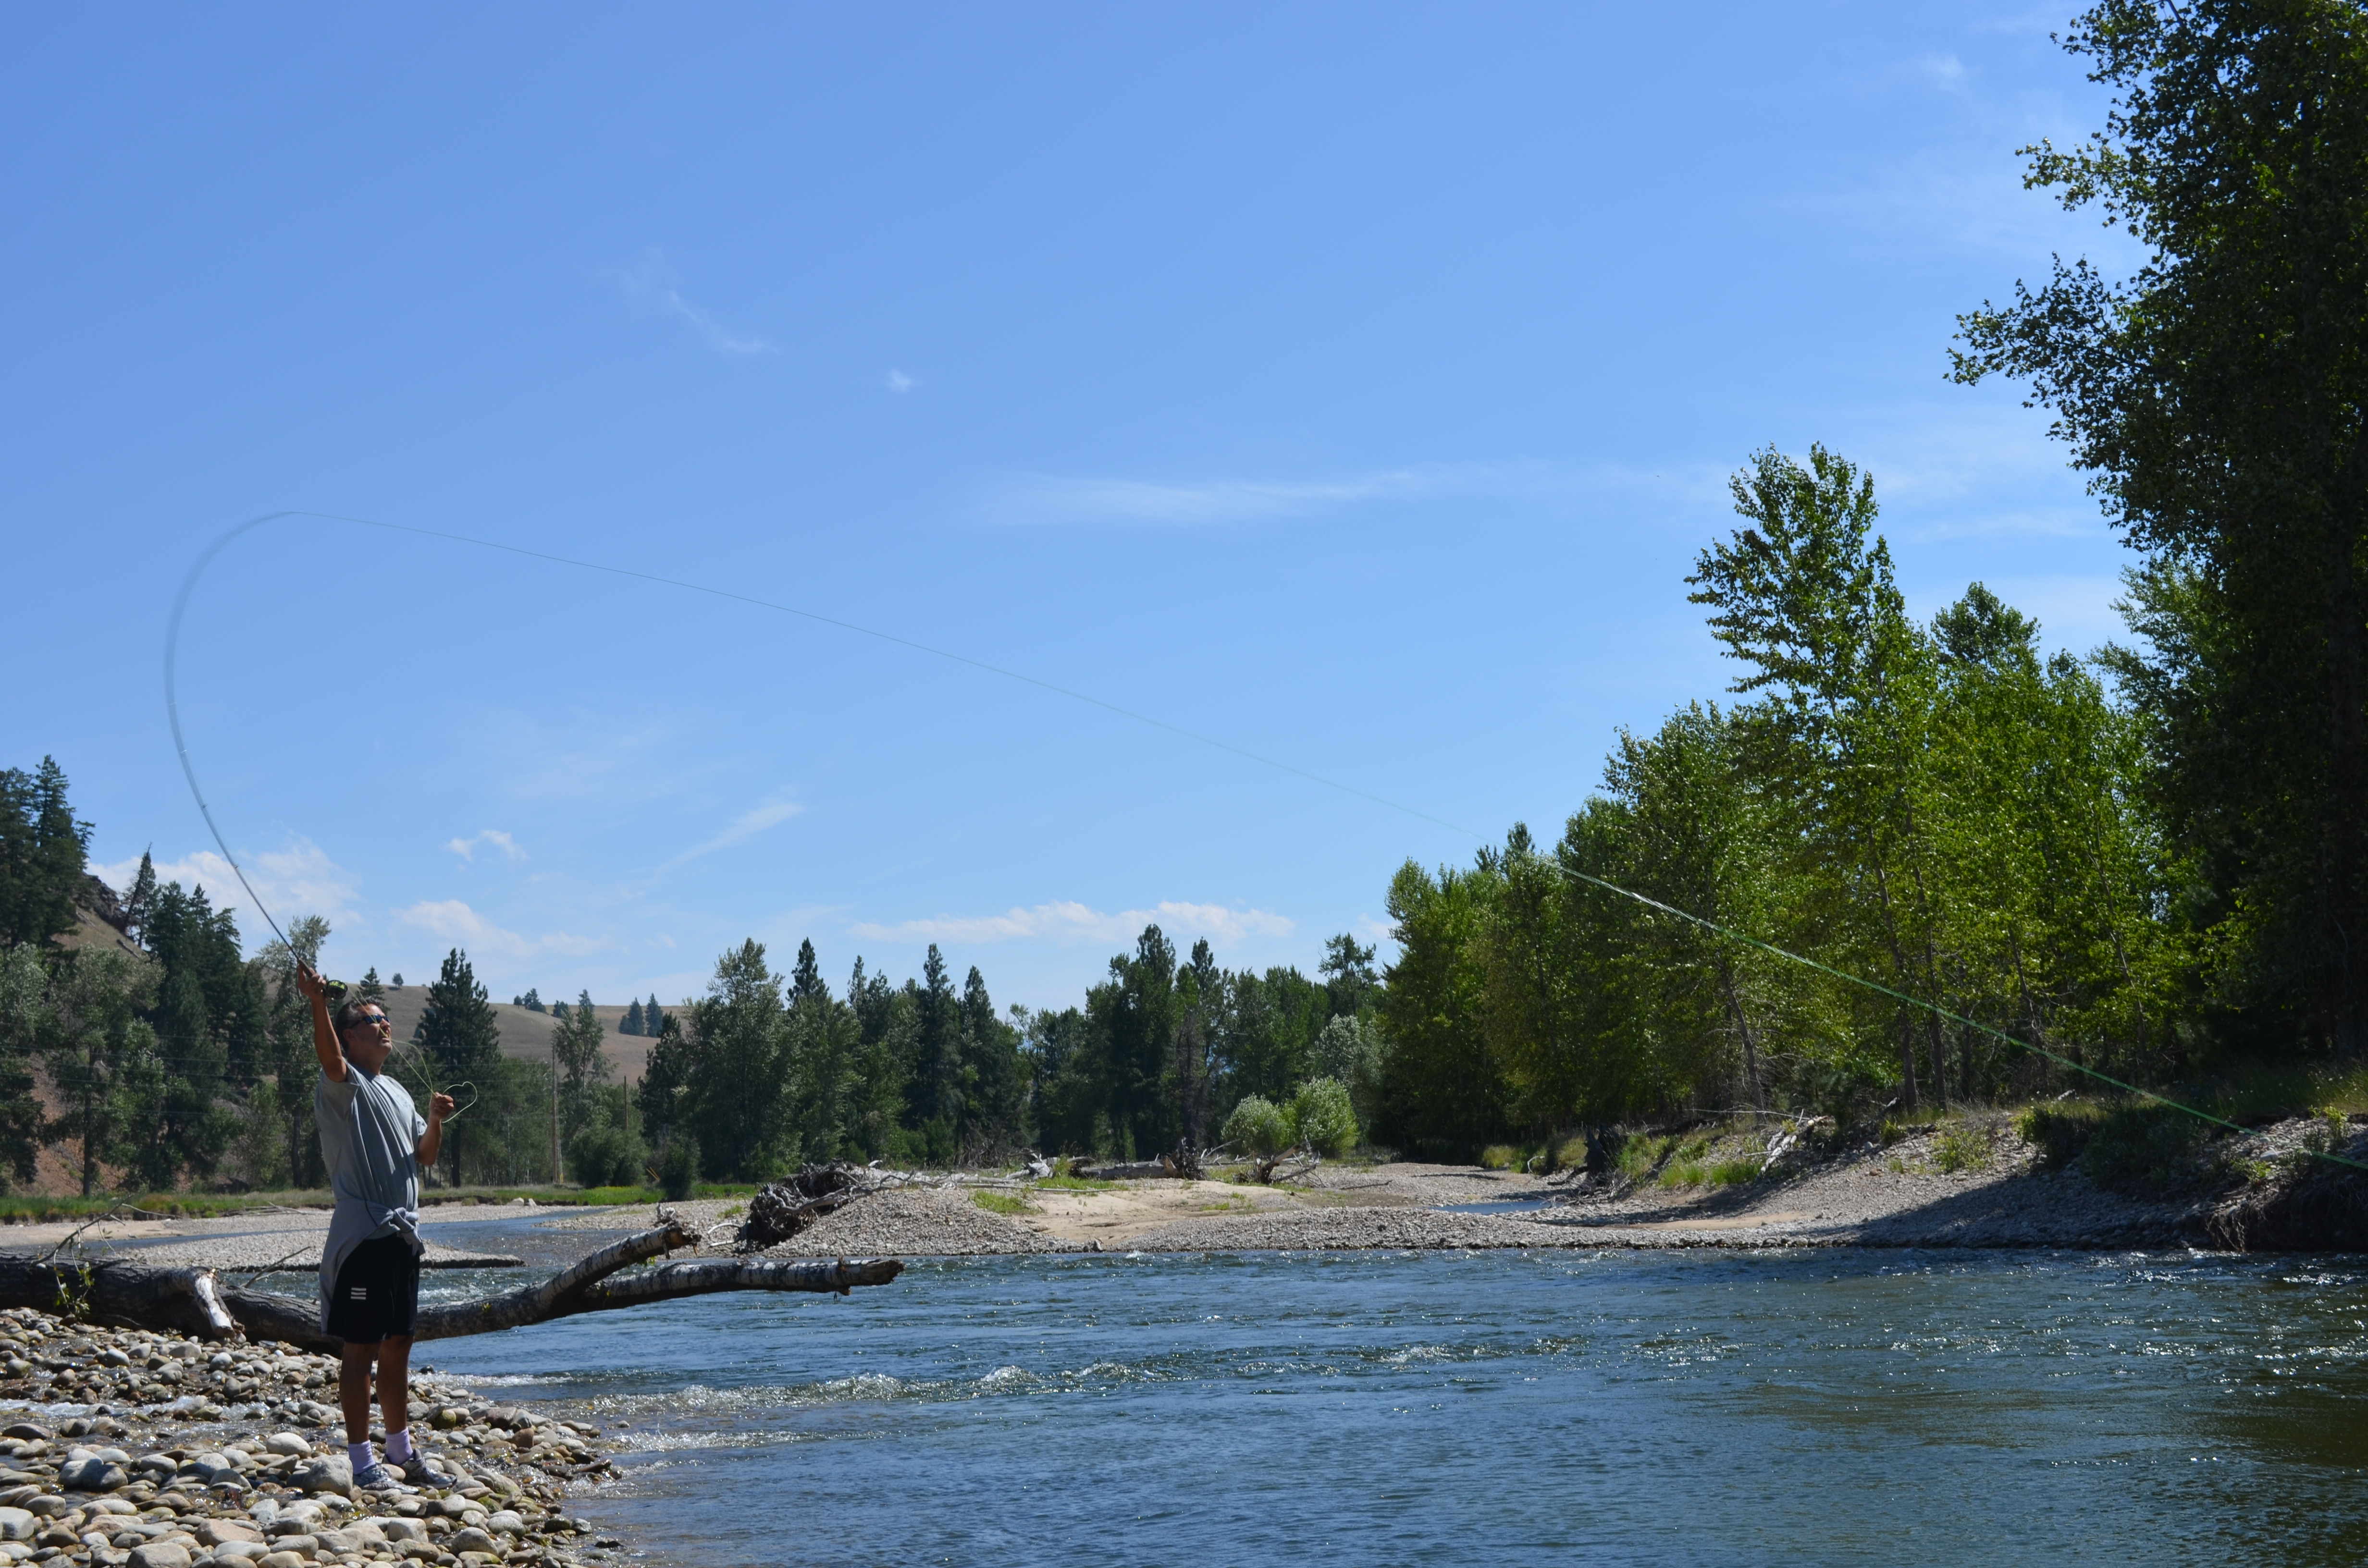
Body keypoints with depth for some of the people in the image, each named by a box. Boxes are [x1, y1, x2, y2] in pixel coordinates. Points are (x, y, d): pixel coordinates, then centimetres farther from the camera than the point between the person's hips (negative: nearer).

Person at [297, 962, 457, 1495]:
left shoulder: (397, 1091, 21)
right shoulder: (344, 1086, -5)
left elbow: (426, 1155, 21)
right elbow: (329, 1058, -29)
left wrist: (436, 1121, 0)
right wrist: (318, 1003, -45)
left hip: (402, 1234, 8)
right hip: (362, 1235, -8)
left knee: (397, 1349, 15)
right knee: (362, 1350, -5)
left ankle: (402, 1452, 23)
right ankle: (362, 1462, -2)